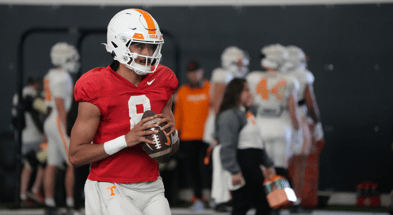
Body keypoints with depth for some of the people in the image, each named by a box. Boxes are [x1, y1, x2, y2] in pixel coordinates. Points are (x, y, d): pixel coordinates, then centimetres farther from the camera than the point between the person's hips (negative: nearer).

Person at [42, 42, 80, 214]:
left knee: (52, 165, 6)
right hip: (60, 123, -9)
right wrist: (67, 130, -18)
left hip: (51, 123, 9)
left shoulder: (51, 76, 17)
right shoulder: (62, 78, -13)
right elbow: (60, 105, -17)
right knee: (73, 163, -5)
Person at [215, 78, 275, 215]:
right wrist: (234, 172, -27)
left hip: (254, 167, 10)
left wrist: (268, 165, 26)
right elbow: (228, 146, -21)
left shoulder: (248, 114, 19)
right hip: (242, 167, -10)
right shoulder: (229, 115, -12)